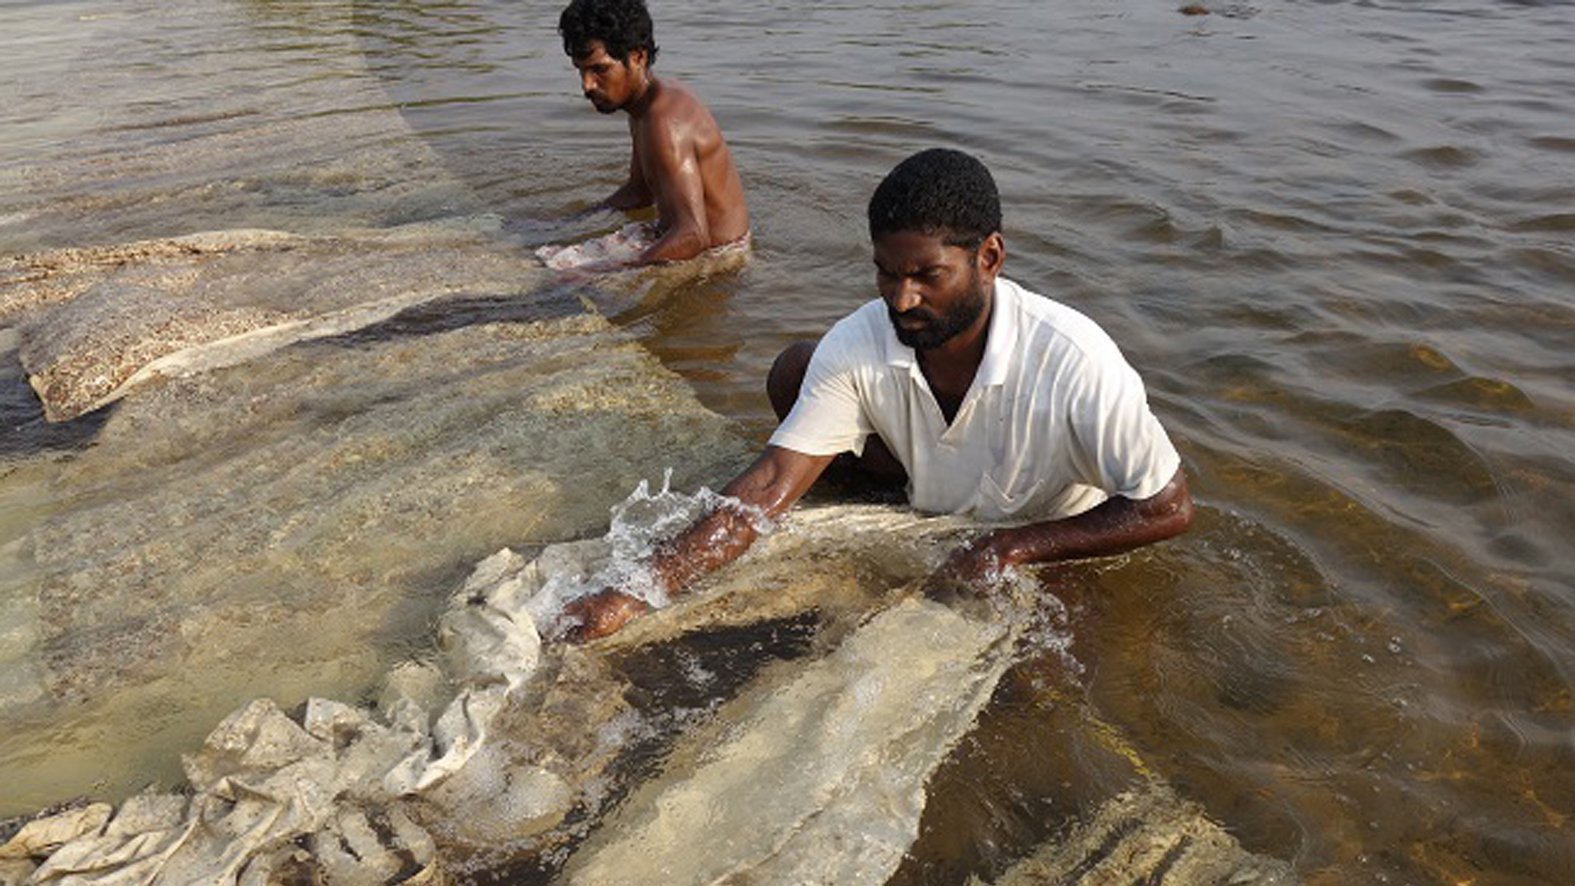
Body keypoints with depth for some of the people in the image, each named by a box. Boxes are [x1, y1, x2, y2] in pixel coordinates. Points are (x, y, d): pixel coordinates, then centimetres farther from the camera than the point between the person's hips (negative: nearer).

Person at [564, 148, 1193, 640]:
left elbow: (1168, 508, -25)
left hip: (1059, 553, -2)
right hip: (932, 514, 2)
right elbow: (773, 482, -26)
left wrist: (1008, 549, -31)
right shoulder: (858, 346, -24)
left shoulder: (1071, 362, -35)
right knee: (793, 372, -13)